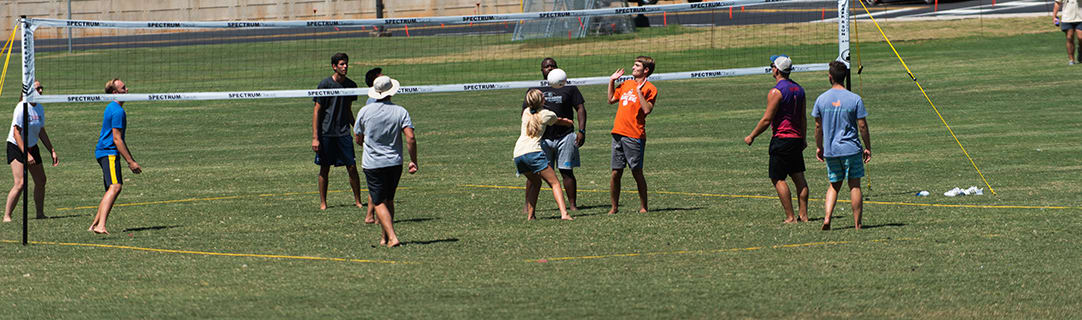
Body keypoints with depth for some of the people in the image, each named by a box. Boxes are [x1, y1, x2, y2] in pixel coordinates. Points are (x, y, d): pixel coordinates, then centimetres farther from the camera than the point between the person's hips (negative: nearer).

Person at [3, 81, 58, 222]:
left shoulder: (39, 108, 3)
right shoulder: (22, 108, -21)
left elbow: (41, 132, 14)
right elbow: (16, 133, -23)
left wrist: (52, 151, 11)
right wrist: (26, 154, -28)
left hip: (32, 147, 8)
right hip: (16, 147, -8)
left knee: (41, 181, 11)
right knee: (20, 183, -18)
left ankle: (40, 214, 25)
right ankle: (6, 216, -11)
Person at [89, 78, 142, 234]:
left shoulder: (112, 108, 20)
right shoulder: (117, 111, -14)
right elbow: (117, 139, -17)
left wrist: (131, 160, 28)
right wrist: (131, 162, -15)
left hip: (103, 152, 11)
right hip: (109, 153, -11)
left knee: (111, 190, 14)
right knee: (115, 187, -22)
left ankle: (95, 225, 15)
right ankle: (101, 226, -33)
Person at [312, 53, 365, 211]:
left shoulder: (351, 85, 7)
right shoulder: (325, 84, -6)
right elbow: (317, 111, -5)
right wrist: (315, 137, -10)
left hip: (343, 132, 3)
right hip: (326, 132, -3)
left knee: (352, 167, -4)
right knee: (324, 168, 4)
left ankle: (357, 200, 6)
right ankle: (323, 202, 13)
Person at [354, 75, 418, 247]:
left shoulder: (364, 112, -5)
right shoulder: (400, 111, -5)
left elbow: (359, 139, 7)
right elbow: (411, 139, -14)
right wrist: (413, 161, -3)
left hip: (372, 164, -2)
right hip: (395, 162, 2)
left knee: (379, 203, -2)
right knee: (389, 200, 20)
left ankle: (392, 237, -18)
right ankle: (385, 236, 28)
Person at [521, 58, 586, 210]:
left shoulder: (569, 88, 10)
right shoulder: (535, 90, 13)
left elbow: (580, 109, 8)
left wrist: (581, 131, -4)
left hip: (565, 136, -1)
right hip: (542, 138, 1)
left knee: (567, 172, -1)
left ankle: (572, 205, 4)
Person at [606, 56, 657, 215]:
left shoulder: (649, 88, -4)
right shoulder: (626, 84, 17)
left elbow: (647, 110, -16)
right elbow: (611, 100, 28)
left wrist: (639, 91, -18)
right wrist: (612, 81, 23)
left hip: (634, 136, -6)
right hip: (618, 133, 6)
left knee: (637, 172, -3)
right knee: (616, 173, 4)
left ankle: (643, 207, 7)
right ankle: (614, 207, 11)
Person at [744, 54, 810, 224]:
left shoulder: (776, 92, -14)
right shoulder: (798, 89, 10)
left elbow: (767, 120, -15)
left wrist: (751, 136, -4)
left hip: (781, 139, -8)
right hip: (797, 139, 8)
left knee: (778, 179, -3)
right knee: (799, 177, 11)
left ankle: (790, 217, -7)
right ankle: (804, 215, 9)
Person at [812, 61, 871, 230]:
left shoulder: (822, 99, 0)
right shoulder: (855, 99, -7)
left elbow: (818, 126, 6)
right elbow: (862, 126, -5)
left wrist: (819, 147, 18)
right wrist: (867, 148, 5)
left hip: (830, 151, 3)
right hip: (851, 149, -3)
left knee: (834, 185, 13)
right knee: (855, 185, 4)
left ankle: (827, 217, -5)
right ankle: (857, 223, 5)